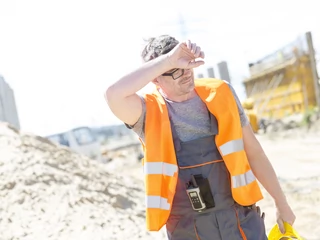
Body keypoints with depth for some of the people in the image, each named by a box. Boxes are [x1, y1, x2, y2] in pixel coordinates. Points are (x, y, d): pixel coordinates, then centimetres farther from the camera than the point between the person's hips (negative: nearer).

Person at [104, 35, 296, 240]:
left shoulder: (220, 94, 0)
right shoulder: (149, 113, -8)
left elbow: (253, 151, 7)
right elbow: (114, 94, -30)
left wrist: (281, 203, 11)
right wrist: (168, 59, -26)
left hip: (242, 221, 2)